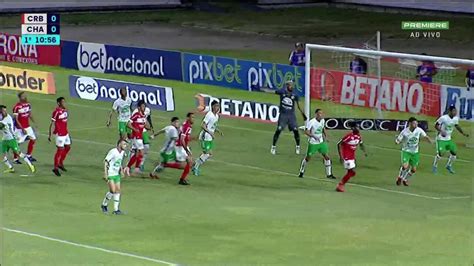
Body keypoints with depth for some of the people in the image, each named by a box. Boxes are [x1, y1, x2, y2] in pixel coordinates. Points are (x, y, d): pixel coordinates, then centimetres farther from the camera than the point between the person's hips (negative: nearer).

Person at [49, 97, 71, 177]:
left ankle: (61, 164, 32)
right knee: (60, 150, -5)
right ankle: (55, 168, 4)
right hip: (59, 134, -9)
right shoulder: (56, 112, -17)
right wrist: (49, 134, -14)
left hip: (65, 133, 9)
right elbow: (51, 123, -14)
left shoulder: (65, 111, 7)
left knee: (68, 147, 17)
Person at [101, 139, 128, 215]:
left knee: (118, 190, 2)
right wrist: (105, 174, -20)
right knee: (113, 191, -14)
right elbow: (105, 162, -16)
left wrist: (121, 170, 10)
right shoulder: (113, 152, -18)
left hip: (117, 174, 8)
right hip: (110, 174, -8)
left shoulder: (122, 152, 6)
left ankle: (116, 209, 6)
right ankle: (104, 205, 7)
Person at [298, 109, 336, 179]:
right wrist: (314, 136, -39)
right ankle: (301, 172, 28)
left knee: (327, 157, -1)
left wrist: (325, 136, 6)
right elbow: (306, 131, -26)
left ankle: (329, 174, 8)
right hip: (313, 143, -5)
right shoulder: (311, 122, -22)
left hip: (321, 142, 5)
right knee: (308, 157, 7)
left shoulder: (322, 120, 0)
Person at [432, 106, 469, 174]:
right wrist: (441, 131, -32)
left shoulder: (456, 118, -2)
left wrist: (463, 133, 8)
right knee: (440, 153, -15)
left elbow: (457, 126, 16)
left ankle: (449, 166, 22)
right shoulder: (443, 118, -22)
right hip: (441, 139, -7)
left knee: (454, 152, 1)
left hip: (448, 139, 7)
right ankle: (435, 166, 9)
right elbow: (436, 125, -15)